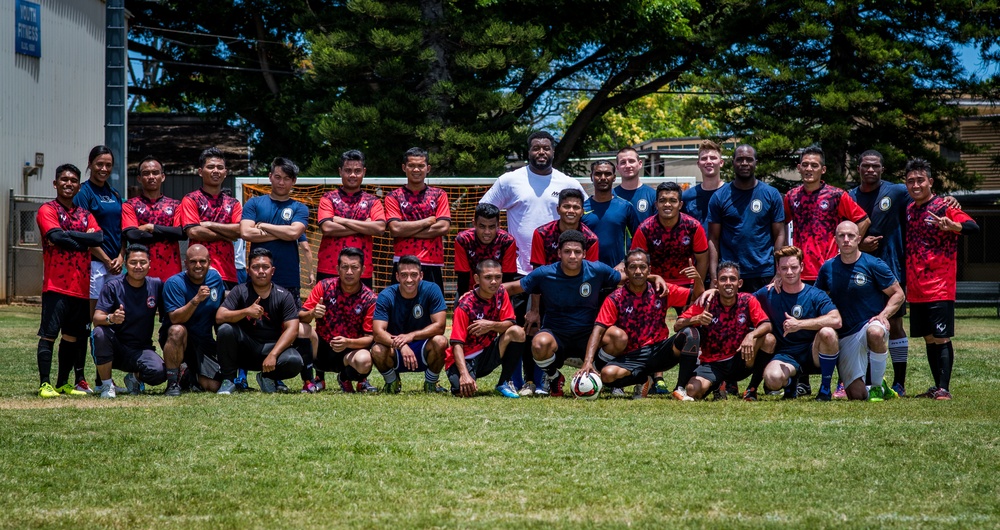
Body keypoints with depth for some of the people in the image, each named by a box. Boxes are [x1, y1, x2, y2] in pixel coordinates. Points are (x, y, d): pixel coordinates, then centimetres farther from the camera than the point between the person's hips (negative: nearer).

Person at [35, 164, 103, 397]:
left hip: (81, 287, 6)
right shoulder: (48, 210, 0)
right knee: (49, 334, -6)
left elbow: (99, 237, -2)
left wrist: (68, 234, -11)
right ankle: (44, 384, -3)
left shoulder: (85, 215, 17)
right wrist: (84, 241, -7)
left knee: (72, 336, 10)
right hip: (56, 284, -6)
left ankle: (63, 383, 18)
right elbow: (56, 236, -18)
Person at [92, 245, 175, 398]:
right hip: (116, 348, -1)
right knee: (100, 333, -34)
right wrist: (111, 318, -41)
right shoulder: (113, 286, -8)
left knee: (159, 372, -30)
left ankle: (135, 377, 9)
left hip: (142, 349, 1)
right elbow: (97, 319, -18)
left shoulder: (156, 285, -1)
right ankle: (107, 385, -14)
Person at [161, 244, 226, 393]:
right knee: (178, 330, -41)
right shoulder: (174, 283, -16)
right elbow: (175, 319, -26)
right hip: (176, 339, -4)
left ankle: (190, 375, 25)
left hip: (204, 341, 4)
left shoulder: (215, 277, 0)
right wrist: (196, 300, -39)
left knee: (213, 386, -12)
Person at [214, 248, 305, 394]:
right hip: (245, 348, 0)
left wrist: (273, 355, -27)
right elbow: (219, 317, -15)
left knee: (294, 361, -30)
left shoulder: (284, 296, -4)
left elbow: (292, 329, -13)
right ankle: (228, 380, -12)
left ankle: (267, 377, 4)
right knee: (225, 330, -28)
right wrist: (246, 311, -31)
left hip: (272, 346, 0)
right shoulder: (240, 291, -3)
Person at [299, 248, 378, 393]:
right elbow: (300, 317, -6)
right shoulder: (325, 286, -5)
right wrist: (312, 314, -29)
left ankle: (345, 378, 6)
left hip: (349, 352, -1)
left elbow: (370, 337, -10)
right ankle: (317, 378, -2)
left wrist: (348, 343, -29)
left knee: (364, 361, -36)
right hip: (321, 348, 1)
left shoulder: (370, 299, -8)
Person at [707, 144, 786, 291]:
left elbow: (779, 235, 4)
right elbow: (714, 239, 4)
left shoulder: (772, 195, 5)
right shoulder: (719, 197, 5)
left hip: (765, 275, 0)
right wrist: (713, 277, -6)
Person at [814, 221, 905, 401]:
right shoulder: (827, 268, 6)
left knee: (875, 332, -43)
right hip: (845, 336, 3)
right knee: (856, 395, -10)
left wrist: (884, 315, -16)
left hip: (871, 324, -3)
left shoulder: (873, 265, -5)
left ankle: (878, 387, -20)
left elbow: (898, 294, 0)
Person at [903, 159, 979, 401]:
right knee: (928, 338, 10)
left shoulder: (944, 206, -7)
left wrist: (951, 226, -41)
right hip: (916, 290, 7)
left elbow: (973, 227, -21)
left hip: (939, 288, -7)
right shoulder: (909, 210, 13)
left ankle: (944, 388, -9)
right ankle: (937, 386, 17)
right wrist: (905, 283, 16)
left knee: (941, 338, -8)